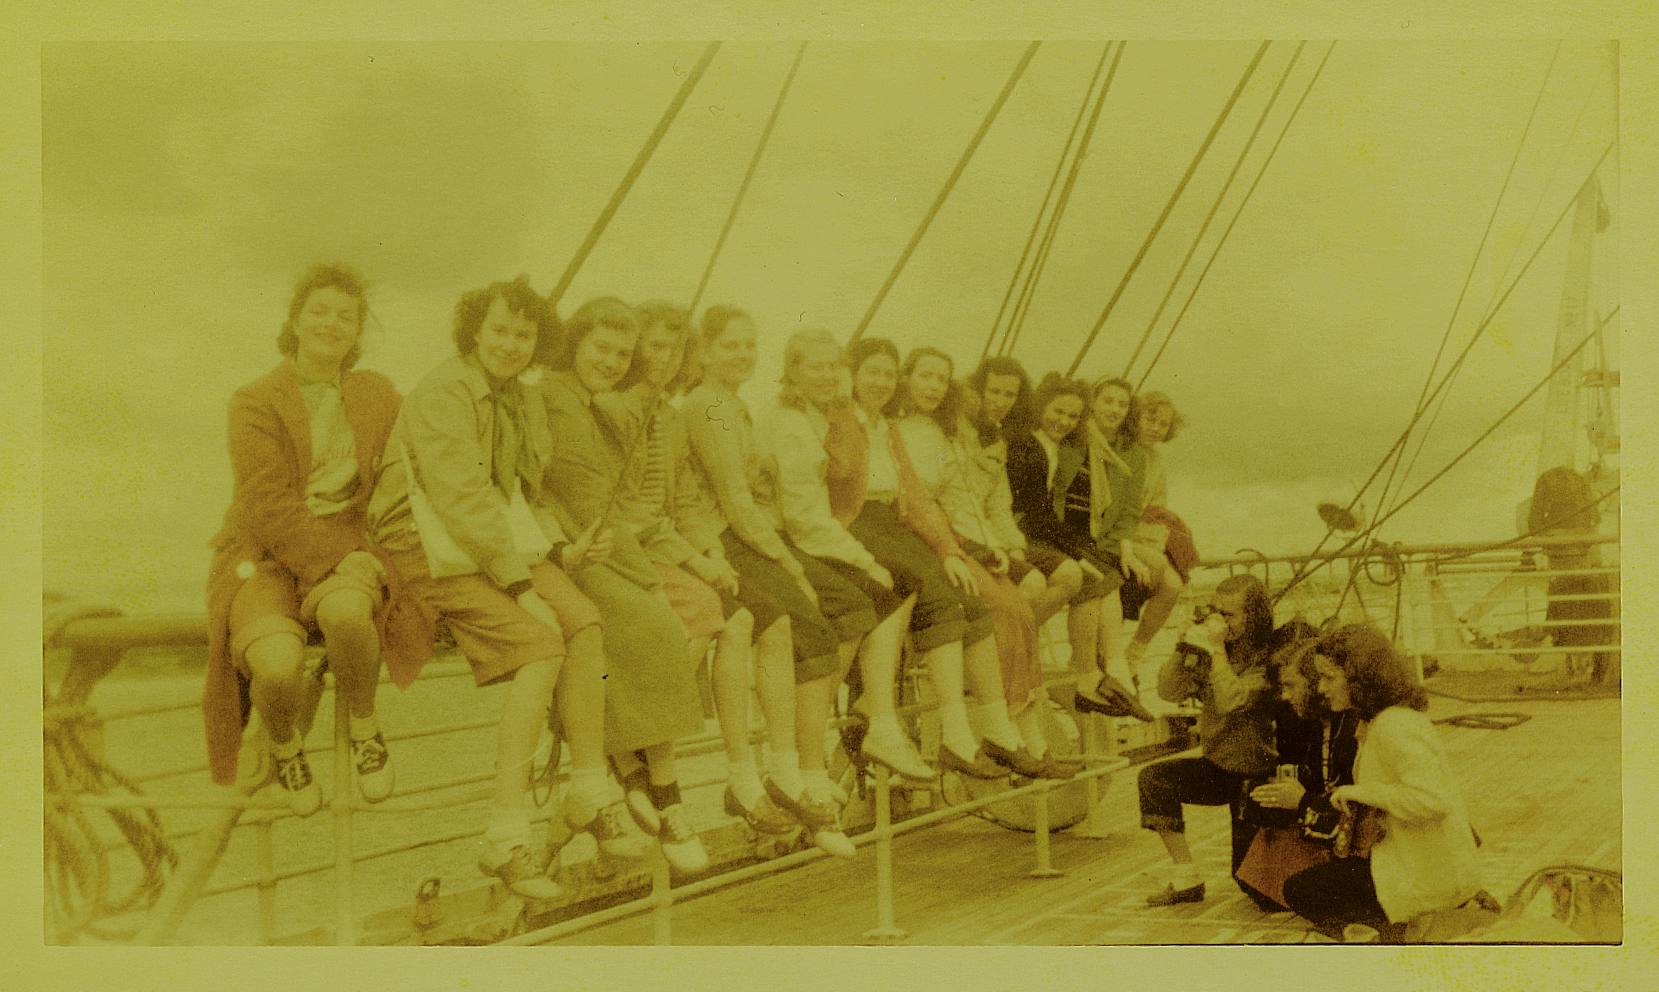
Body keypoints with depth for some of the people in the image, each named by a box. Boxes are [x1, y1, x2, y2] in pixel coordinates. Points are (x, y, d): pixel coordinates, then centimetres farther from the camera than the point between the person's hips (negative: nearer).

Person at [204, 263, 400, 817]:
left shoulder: (377, 397, 9)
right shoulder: (254, 402, -1)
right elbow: (267, 505, -12)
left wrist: (361, 562, -9)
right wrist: (335, 561, -23)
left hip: (343, 551, 2)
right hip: (264, 558, -2)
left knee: (346, 608, -38)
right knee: (278, 663, -33)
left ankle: (364, 729, -8)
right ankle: (283, 746, 4)